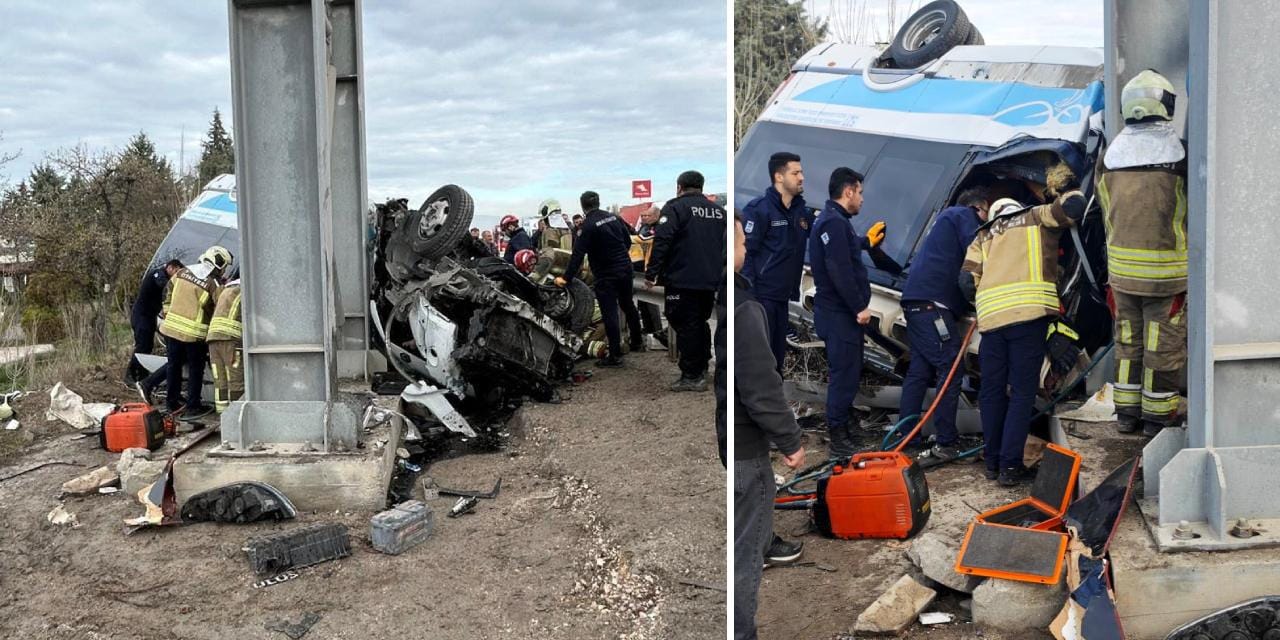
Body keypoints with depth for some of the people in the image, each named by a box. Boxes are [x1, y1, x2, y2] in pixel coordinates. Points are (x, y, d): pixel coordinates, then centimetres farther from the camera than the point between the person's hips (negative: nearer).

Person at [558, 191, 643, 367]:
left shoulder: (589, 225, -16)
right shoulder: (614, 217, 3)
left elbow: (578, 253, -18)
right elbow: (628, 240, 11)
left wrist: (566, 278, -14)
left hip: (606, 275, -7)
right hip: (625, 268, 7)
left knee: (609, 313, -4)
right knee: (628, 305, 22)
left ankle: (615, 355, -5)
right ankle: (636, 342, 35)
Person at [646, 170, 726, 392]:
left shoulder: (675, 208, -8)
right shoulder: (718, 210, 14)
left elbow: (662, 242, -16)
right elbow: (723, 246, 19)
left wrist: (651, 273, -14)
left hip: (683, 281, -7)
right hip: (711, 280, 7)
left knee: (686, 326, -2)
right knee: (701, 323, 19)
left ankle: (691, 376, -2)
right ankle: (702, 368, 26)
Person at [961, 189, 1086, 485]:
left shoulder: (984, 237, 26)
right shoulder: (1038, 218, 20)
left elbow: (967, 280, 14)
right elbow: (1073, 204, 6)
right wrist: (1072, 195, 29)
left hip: (991, 316, 3)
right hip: (1031, 314, -3)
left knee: (992, 391, 12)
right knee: (1022, 392, 0)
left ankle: (993, 462, 19)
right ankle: (1010, 466, -2)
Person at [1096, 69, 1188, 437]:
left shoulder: (1109, 156, 0)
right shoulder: (1178, 155, -13)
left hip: (1121, 266, 4)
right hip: (1166, 269, -4)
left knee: (1128, 339, 15)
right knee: (1164, 344, 7)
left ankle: (1127, 413, 22)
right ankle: (1157, 416, 16)